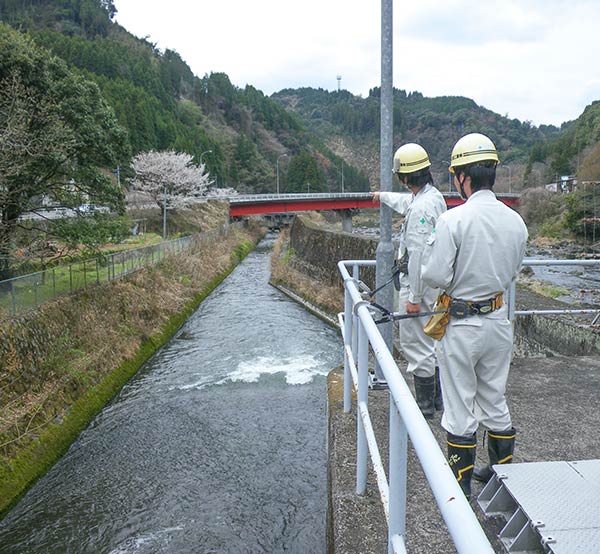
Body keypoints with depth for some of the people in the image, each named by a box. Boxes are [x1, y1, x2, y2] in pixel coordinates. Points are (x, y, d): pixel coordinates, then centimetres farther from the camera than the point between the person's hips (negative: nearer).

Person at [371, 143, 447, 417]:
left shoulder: (421, 208, -23)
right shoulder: (434, 195, 9)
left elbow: (419, 255, -25)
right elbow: (405, 201, 32)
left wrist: (414, 297, -22)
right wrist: (383, 196, 50)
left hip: (418, 282, -10)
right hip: (434, 281, 10)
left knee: (415, 344, 0)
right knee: (432, 340, 18)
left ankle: (425, 404, 10)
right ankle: (438, 397, 30)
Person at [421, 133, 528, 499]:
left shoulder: (453, 220, -20)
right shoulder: (516, 221, -1)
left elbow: (436, 275, -20)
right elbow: (513, 272, 10)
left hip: (462, 324, -5)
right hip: (500, 321, 6)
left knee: (460, 406, 8)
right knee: (495, 400, 20)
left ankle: (461, 482, 21)